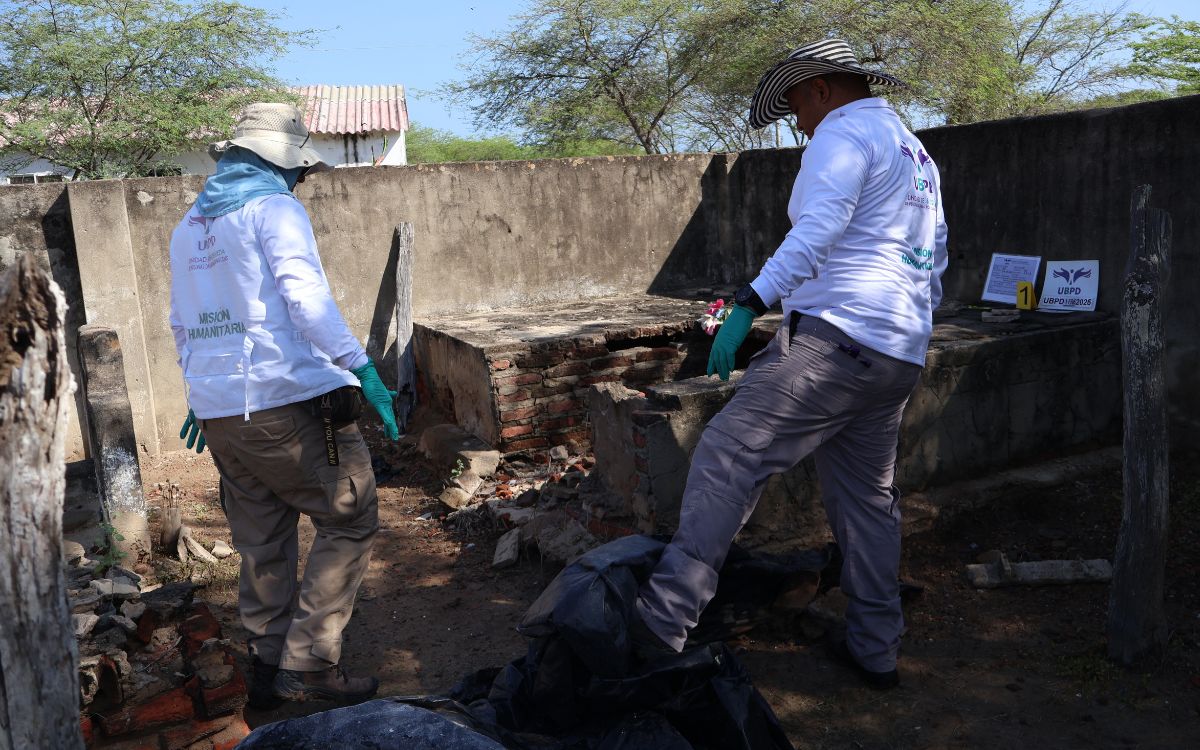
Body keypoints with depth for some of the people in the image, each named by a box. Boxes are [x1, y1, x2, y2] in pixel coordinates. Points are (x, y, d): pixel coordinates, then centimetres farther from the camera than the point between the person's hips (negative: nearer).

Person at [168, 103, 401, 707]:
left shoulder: (188, 227, 18)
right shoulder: (273, 208, -5)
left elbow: (183, 326, 25)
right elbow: (306, 297, -19)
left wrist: (202, 393, 34)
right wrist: (363, 370, -21)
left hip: (219, 411, 8)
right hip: (290, 402, -8)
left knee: (262, 546, 16)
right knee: (350, 524, 3)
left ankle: (268, 669, 24)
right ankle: (308, 663, 2)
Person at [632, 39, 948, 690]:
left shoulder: (842, 132, -2)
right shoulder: (918, 155, 28)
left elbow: (818, 228, -21)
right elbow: (933, 272, 31)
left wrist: (750, 303, -28)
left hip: (835, 336, -10)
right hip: (901, 357, 10)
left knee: (726, 459, -14)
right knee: (867, 497, 15)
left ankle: (662, 622, -18)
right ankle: (874, 649, 22)